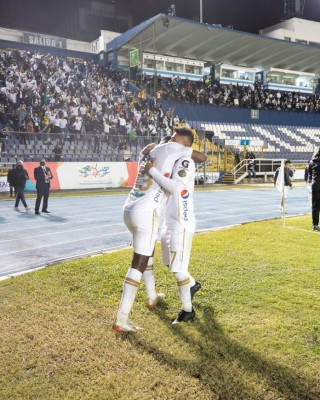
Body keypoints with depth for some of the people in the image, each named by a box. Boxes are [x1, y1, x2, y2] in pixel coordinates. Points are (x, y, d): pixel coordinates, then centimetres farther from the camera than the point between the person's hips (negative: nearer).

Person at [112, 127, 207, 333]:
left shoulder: (152, 151, 21)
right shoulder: (172, 148, 2)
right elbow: (203, 158, 7)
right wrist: (190, 154, 24)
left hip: (129, 210, 9)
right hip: (146, 213, -9)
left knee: (147, 252, 27)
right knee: (138, 264, -5)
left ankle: (152, 297, 44)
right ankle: (121, 320, -5)